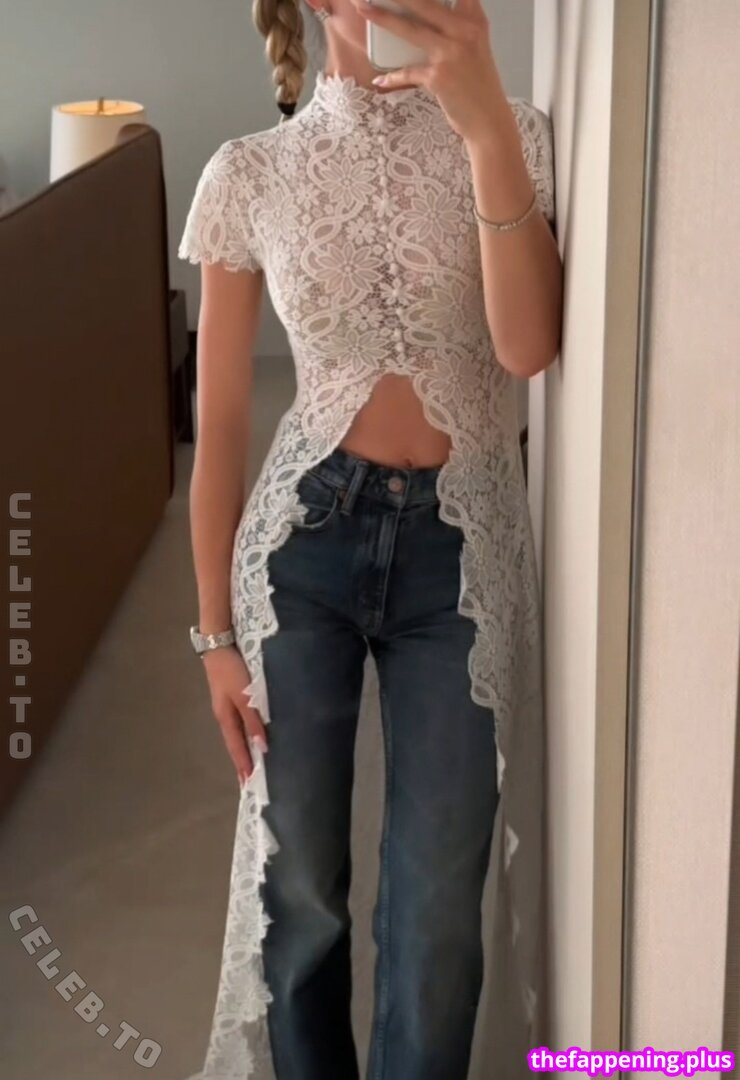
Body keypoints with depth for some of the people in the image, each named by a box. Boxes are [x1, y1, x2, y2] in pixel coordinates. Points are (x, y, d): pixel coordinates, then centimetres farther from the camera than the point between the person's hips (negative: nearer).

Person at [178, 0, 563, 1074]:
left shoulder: (515, 137, -2)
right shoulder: (249, 174, -2)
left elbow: (528, 348, -18)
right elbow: (220, 425, 2)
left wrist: (486, 125, -25)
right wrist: (216, 631, 2)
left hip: (462, 547, 0)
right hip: (305, 538, 0)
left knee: (437, 899, 7)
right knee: (298, 879, 14)